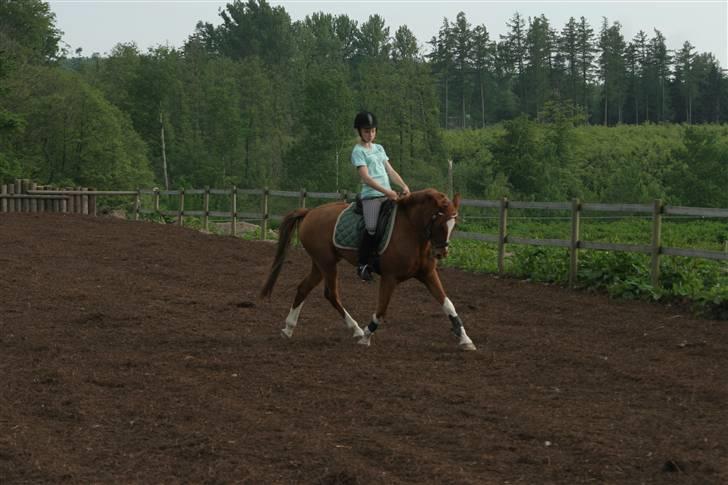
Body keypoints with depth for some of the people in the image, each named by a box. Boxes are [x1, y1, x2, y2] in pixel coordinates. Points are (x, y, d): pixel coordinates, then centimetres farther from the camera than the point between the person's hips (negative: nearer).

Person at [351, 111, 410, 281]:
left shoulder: (379, 148, 19)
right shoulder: (358, 151, -3)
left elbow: (390, 171, 17)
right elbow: (366, 177, -14)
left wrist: (404, 186, -1)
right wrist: (386, 191, -24)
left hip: (388, 195, 7)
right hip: (371, 195, -7)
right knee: (372, 228, -21)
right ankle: (362, 265, -9)